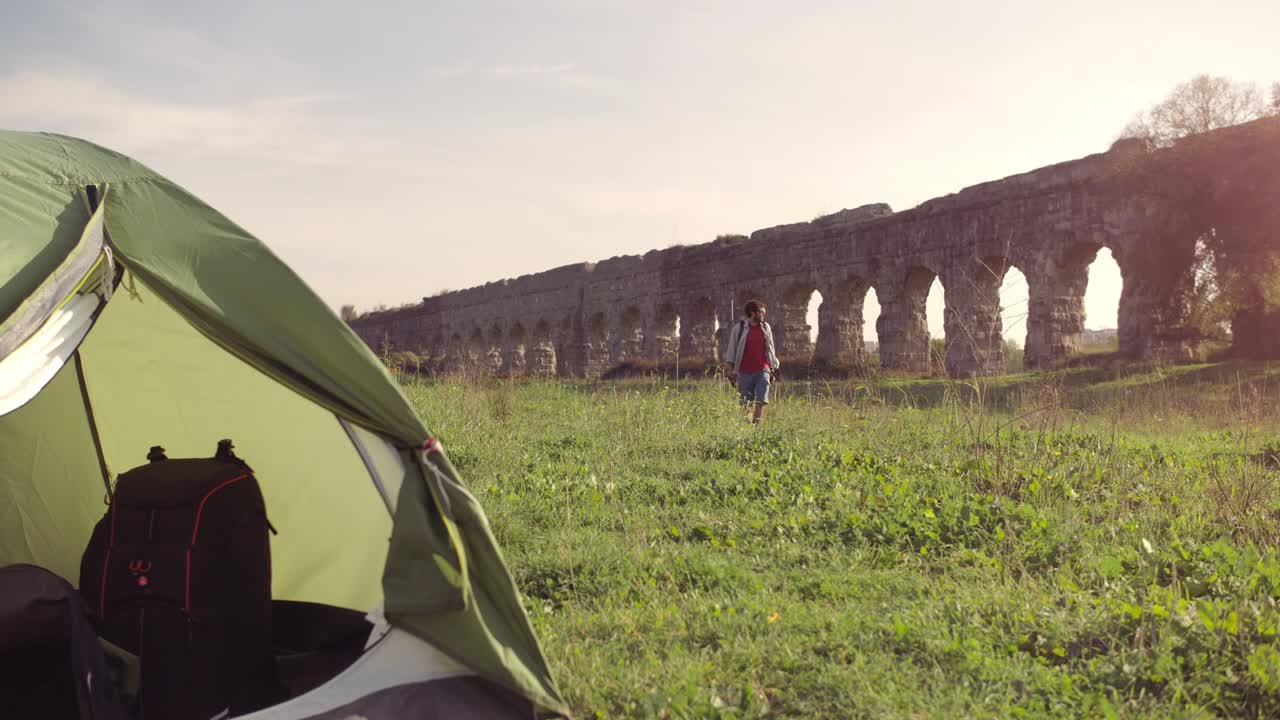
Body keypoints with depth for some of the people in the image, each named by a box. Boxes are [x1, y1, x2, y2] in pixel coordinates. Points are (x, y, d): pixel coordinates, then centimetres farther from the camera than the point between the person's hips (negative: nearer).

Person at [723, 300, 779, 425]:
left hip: (762, 370, 2)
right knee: (746, 403, 2)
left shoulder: (765, 327, 9)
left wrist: (773, 369, 14)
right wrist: (731, 371, 0)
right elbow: (732, 349, 2)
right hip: (745, 372, -2)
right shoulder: (739, 328, -1)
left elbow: (770, 349, 16)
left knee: (761, 401, -8)